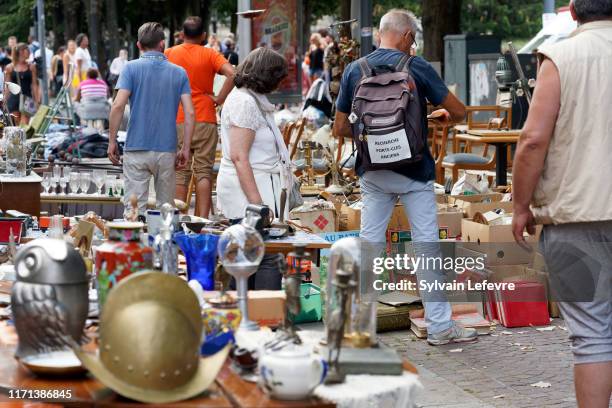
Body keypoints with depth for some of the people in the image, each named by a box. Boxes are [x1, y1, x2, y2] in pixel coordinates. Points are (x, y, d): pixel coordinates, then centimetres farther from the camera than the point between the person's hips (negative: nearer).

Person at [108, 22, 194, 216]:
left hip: (136, 148, -2)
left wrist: (112, 140, -3)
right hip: (167, 150, 2)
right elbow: (189, 113, -1)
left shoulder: (131, 68, -1)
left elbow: (118, 105, -11)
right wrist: (185, 149, 4)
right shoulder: (179, 73, 5)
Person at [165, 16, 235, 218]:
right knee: (204, 171, 1)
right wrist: (220, 98, -7)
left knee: (180, 173, 7)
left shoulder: (169, 54, 4)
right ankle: (203, 220, -3)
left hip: (177, 120, 1)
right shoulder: (209, 54, -1)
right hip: (205, 120, -1)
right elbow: (232, 74, -15)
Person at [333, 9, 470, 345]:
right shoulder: (416, 68, -9)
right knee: (426, 245, 2)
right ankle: (439, 326, 6)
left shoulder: (354, 70, 1)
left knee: (368, 243, 9)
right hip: (413, 171, -3)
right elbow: (459, 111, -5)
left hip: (372, 171, 3)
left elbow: (340, 129, 5)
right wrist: (445, 116, 17)